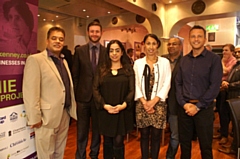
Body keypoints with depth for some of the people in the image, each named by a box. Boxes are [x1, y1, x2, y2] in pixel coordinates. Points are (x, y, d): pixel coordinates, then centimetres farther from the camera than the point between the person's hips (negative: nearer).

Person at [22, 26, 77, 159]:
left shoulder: (63, 61, 13)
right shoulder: (35, 59, -11)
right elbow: (30, 92, -16)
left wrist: (72, 109, 11)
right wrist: (34, 118, -17)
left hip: (64, 115, 7)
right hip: (47, 117, -7)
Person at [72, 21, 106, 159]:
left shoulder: (107, 52, 0)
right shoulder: (80, 51, 1)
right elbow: (75, 75, 1)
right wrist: (75, 94, -3)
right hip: (83, 96, 0)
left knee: (97, 129, 16)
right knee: (82, 131, 13)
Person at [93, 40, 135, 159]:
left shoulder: (128, 69, 4)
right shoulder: (102, 69, 6)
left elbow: (132, 90, -3)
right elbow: (95, 89, -1)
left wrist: (124, 105, -17)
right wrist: (104, 105, -14)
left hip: (122, 111, -1)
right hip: (105, 112, 2)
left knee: (118, 142, 0)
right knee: (107, 142, 12)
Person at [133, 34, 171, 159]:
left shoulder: (165, 62, 2)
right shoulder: (138, 63, 5)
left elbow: (166, 84, -4)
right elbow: (136, 84, 2)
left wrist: (154, 101, -12)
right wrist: (144, 102, -9)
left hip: (158, 104, -1)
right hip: (142, 104, 1)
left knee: (156, 135, 7)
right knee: (144, 135, 10)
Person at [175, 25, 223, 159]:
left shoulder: (214, 59, -5)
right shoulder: (184, 59, 7)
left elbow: (215, 86, -11)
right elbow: (178, 83, 5)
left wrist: (198, 106, -14)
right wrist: (183, 103, -8)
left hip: (204, 108, -3)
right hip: (185, 107, 3)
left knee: (205, 145, 12)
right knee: (184, 142, 15)